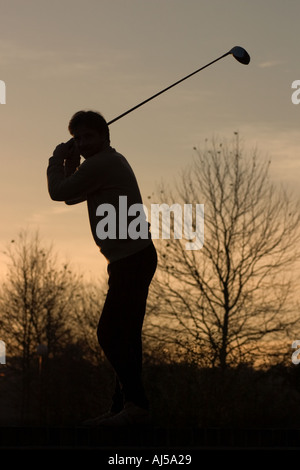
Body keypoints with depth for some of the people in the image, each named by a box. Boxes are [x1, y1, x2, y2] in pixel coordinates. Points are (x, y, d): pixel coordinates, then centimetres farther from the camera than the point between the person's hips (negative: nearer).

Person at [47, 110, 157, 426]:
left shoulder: (100, 164, -13)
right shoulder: (112, 161, 20)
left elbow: (58, 193, -10)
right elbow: (71, 197, 25)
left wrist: (56, 161, 7)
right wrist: (69, 162, 11)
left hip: (132, 260, -11)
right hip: (134, 258, 11)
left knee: (110, 334, -14)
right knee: (124, 335, 12)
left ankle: (136, 404, -17)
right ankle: (124, 406, 16)